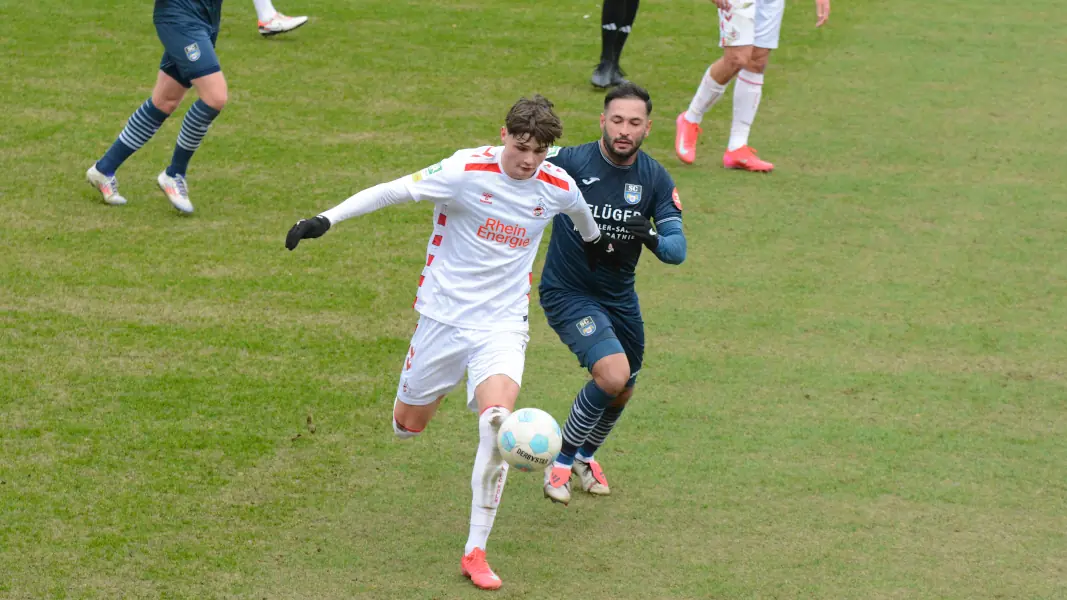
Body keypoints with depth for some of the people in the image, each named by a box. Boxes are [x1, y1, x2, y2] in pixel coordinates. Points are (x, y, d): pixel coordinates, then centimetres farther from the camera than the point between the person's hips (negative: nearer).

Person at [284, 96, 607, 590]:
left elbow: (581, 212, 22)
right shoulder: (467, 171, -16)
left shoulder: (557, 187, -4)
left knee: (498, 421, -24)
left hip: (503, 324, 1)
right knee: (406, 425, 10)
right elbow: (393, 191, -17)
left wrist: (594, 241, 42)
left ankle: (476, 553, -16)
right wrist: (327, 219, -24)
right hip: (444, 313, -1)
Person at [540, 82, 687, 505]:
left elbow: (677, 248, -11)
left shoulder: (655, 178, -7)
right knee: (613, 373, -25)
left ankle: (586, 456, 49)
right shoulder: (570, 162, -19)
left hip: (619, 296, 6)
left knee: (623, 392, 18)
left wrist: (650, 238, -31)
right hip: (567, 292, -6)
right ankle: (561, 461, -4)